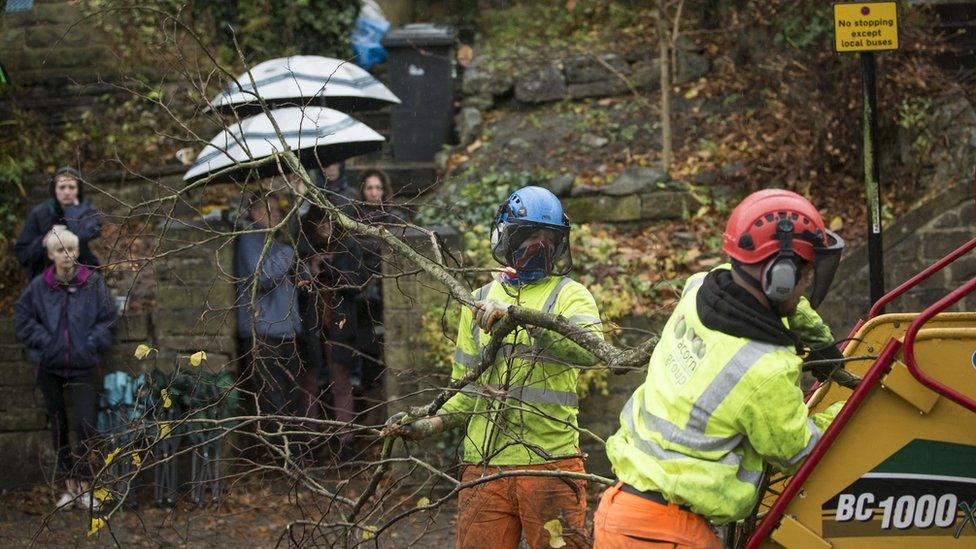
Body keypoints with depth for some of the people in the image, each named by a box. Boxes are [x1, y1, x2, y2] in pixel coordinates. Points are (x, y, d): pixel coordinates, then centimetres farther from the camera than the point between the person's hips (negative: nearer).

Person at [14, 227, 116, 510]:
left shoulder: (93, 283, -6)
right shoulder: (39, 286, -3)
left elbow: (107, 319, 0)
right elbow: (22, 317, 5)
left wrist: (92, 344, -11)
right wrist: (42, 341, -6)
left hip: (83, 366, -2)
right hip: (49, 367, 2)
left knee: (86, 425, -12)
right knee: (58, 426, 10)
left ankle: (83, 484, 4)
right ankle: (70, 484, 22)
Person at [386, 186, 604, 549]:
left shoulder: (570, 295, 2)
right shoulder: (480, 301, 15)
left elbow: (589, 350, -20)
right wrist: (427, 425, 3)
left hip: (550, 463, -3)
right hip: (484, 465, 3)